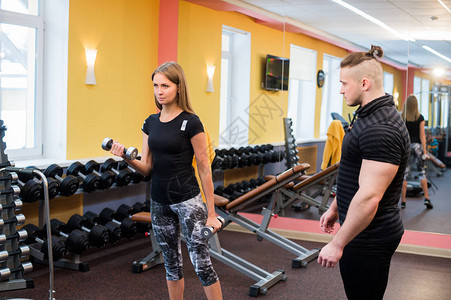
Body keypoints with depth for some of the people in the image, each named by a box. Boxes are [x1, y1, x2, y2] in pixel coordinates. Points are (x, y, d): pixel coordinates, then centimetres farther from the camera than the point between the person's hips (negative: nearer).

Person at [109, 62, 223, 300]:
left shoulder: (190, 123, -11)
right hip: (159, 201, 6)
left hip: (187, 199, -6)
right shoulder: (150, 123, 7)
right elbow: (147, 168, 6)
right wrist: (127, 157, -16)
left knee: (201, 263, -6)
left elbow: (204, 168, -9)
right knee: (171, 263, 15)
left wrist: (211, 213, -9)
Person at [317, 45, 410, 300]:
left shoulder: (380, 129, -25)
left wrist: (337, 244, -23)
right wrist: (335, 208, 24)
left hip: (369, 238, -10)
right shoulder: (370, 116, 10)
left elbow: (369, 197, -28)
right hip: (370, 233, 10)